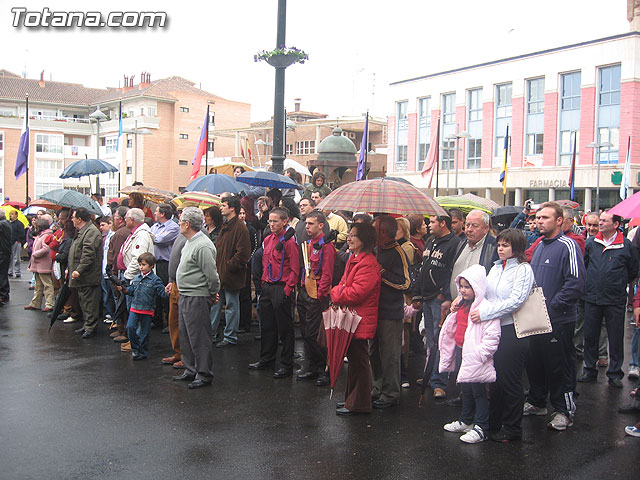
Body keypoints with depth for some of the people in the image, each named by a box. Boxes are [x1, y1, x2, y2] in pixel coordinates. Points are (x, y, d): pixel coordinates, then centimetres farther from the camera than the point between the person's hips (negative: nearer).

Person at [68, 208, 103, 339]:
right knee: (83, 301, 17)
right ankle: (87, 325, 26)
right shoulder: (81, 232, 18)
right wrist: (71, 269, 22)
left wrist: (79, 270, -25)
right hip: (81, 276, 11)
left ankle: (91, 327, 0)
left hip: (88, 277, -11)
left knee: (89, 302, -6)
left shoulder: (91, 232, -16)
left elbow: (88, 255, -24)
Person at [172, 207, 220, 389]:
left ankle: (204, 374, 8)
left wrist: (213, 294, -8)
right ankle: (190, 370, 29)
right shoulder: (189, 242, 11)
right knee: (186, 336, 17)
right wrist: (175, 284, 19)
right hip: (184, 296, 10)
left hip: (197, 298, -10)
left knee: (199, 337, -2)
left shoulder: (203, 246, -22)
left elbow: (212, 276, -21)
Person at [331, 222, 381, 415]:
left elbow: (356, 293, -25)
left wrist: (336, 294, -9)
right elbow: (344, 284, 21)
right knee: (353, 359, 18)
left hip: (360, 321, -10)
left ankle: (358, 404, 9)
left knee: (358, 361, -1)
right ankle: (352, 399, 29)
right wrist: (338, 292, 0)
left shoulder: (368, 264, -20)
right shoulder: (353, 259, 13)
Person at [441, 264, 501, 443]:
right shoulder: (461, 305, 12)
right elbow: (452, 329, 24)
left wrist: (480, 352, -23)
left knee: (479, 391, -1)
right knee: (466, 389, 20)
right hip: (461, 352, 9)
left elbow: (492, 335, -22)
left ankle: (481, 428, 8)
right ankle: (466, 422, 33)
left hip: (476, 356, -9)